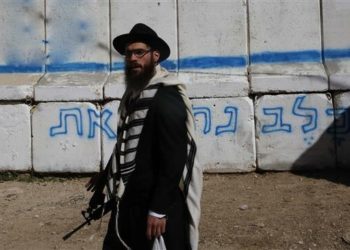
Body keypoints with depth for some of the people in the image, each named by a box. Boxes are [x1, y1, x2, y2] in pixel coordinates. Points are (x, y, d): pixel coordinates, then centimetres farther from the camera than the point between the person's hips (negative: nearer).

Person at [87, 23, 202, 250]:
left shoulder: (167, 99, -17)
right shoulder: (134, 94, 9)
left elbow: (173, 159, -21)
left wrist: (159, 210, -21)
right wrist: (105, 181, 16)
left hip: (157, 204, -8)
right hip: (128, 201, 9)